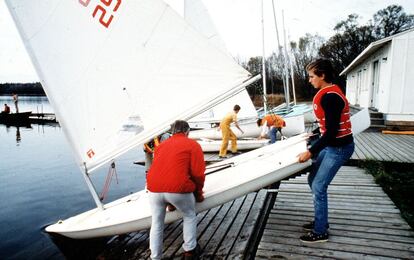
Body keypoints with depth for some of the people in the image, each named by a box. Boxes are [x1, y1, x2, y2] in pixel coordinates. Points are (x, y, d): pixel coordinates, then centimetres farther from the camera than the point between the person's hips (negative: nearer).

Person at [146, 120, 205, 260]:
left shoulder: (161, 145, 23)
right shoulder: (193, 144, 7)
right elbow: (198, 173, 0)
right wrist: (198, 193, 17)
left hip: (154, 189, 4)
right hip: (178, 189, -4)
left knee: (156, 223, 20)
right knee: (189, 217, 22)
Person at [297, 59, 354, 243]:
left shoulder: (330, 96, -23)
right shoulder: (327, 93, 8)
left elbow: (332, 131, -26)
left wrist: (310, 151, -23)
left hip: (339, 147, -10)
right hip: (331, 144, 10)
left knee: (318, 187, -4)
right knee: (313, 180, 15)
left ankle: (320, 232, 11)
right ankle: (320, 221, 29)